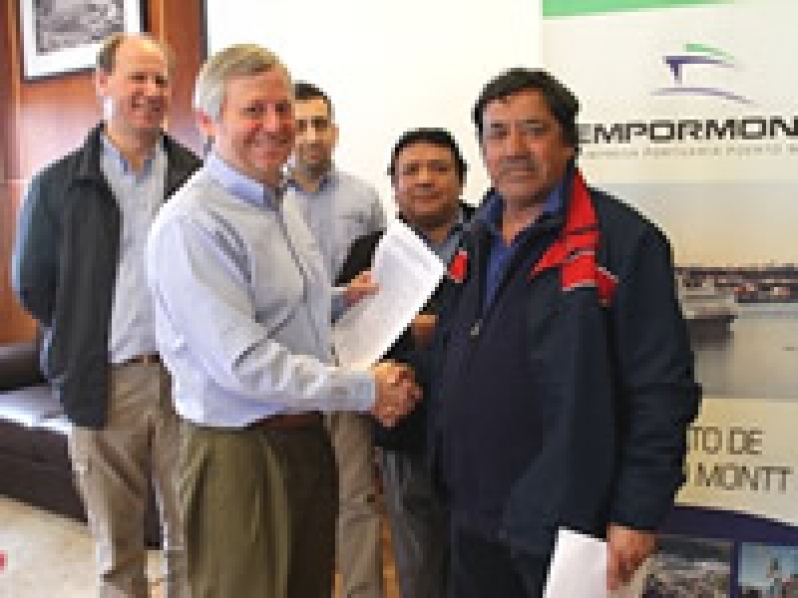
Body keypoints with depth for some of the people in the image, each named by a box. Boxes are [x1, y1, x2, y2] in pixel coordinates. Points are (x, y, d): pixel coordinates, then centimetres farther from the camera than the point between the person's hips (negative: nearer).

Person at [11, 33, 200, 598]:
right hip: (103, 383, 0)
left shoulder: (198, 178, 2)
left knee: (192, 541, 11)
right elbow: (32, 284, 7)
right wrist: (84, 344, 6)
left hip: (186, 378, 0)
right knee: (117, 552, 13)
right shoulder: (57, 185, 2)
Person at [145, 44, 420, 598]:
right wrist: (366, 389, -19)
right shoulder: (191, 225, -20)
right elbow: (243, 363, -25)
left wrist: (343, 298, 6)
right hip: (238, 452, -8)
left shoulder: (281, 200, 10)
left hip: (308, 436, 8)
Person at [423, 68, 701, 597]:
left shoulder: (624, 241, -14)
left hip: (561, 521, -6)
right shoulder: (478, 239, 8)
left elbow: (663, 390, -15)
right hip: (471, 514, 7)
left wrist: (638, 515, -16)